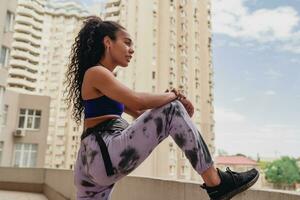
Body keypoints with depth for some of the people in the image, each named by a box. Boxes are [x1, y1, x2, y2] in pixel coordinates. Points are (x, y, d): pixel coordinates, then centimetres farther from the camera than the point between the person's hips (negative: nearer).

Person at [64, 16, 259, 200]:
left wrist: (170, 98, 5)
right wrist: (173, 96, -5)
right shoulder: (96, 73, -6)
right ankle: (216, 183, -9)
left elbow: (139, 113, 22)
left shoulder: (105, 78, 24)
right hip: (105, 157, -10)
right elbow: (138, 101, -23)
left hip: (93, 161, 10)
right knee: (173, 111, -11)